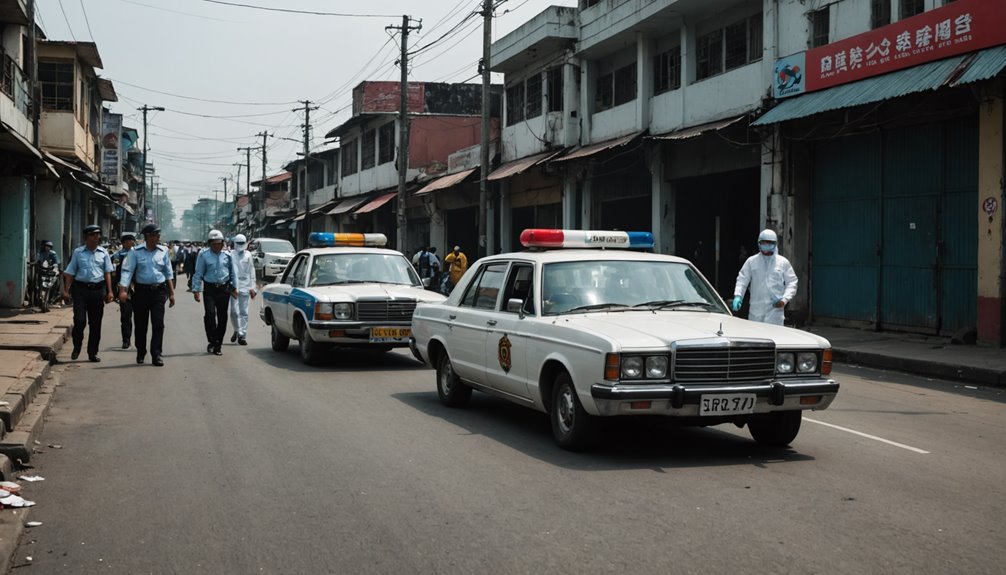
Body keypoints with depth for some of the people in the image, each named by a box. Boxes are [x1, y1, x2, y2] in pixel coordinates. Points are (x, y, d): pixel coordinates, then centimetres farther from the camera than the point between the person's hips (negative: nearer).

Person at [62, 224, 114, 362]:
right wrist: (66, 290, 0)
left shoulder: (103, 253, 9)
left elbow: (107, 273, 9)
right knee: (79, 321, -9)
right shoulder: (78, 252, 5)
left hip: (98, 290, 2)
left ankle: (92, 353, 14)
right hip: (81, 290, -2)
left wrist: (109, 291, 2)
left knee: (96, 323, 5)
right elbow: (70, 273, 6)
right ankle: (77, 347, 13)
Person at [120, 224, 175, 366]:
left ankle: (156, 354, -2)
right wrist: (123, 290, -21)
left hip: (158, 291, 1)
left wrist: (171, 293, 9)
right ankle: (140, 353, 24)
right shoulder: (136, 252, -3)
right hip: (141, 291, -1)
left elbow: (168, 273, 11)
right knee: (140, 324, 8)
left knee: (158, 324, -6)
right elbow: (127, 271, -9)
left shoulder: (163, 251, 5)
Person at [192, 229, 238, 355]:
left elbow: (233, 272, 16)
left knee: (222, 317, 5)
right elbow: (198, 274, 1)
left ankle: (218, 344, 14)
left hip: (224, 289, 3)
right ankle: (212, 341, -3)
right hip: (210, 289, -2)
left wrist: (234, 287, 15)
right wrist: (196, 289, -4)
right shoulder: (204, 255, -2)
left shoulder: (227, 255, 5)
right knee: (210, 314, -16)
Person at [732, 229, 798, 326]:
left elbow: (791, 282, 10)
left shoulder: (783, 262, 10)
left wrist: (785, 299, -5)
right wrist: (738, 296, -12)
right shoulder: (751, 261, 10)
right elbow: (742, 280, 5)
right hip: (756, 309, 1)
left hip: (775, 307, -1)